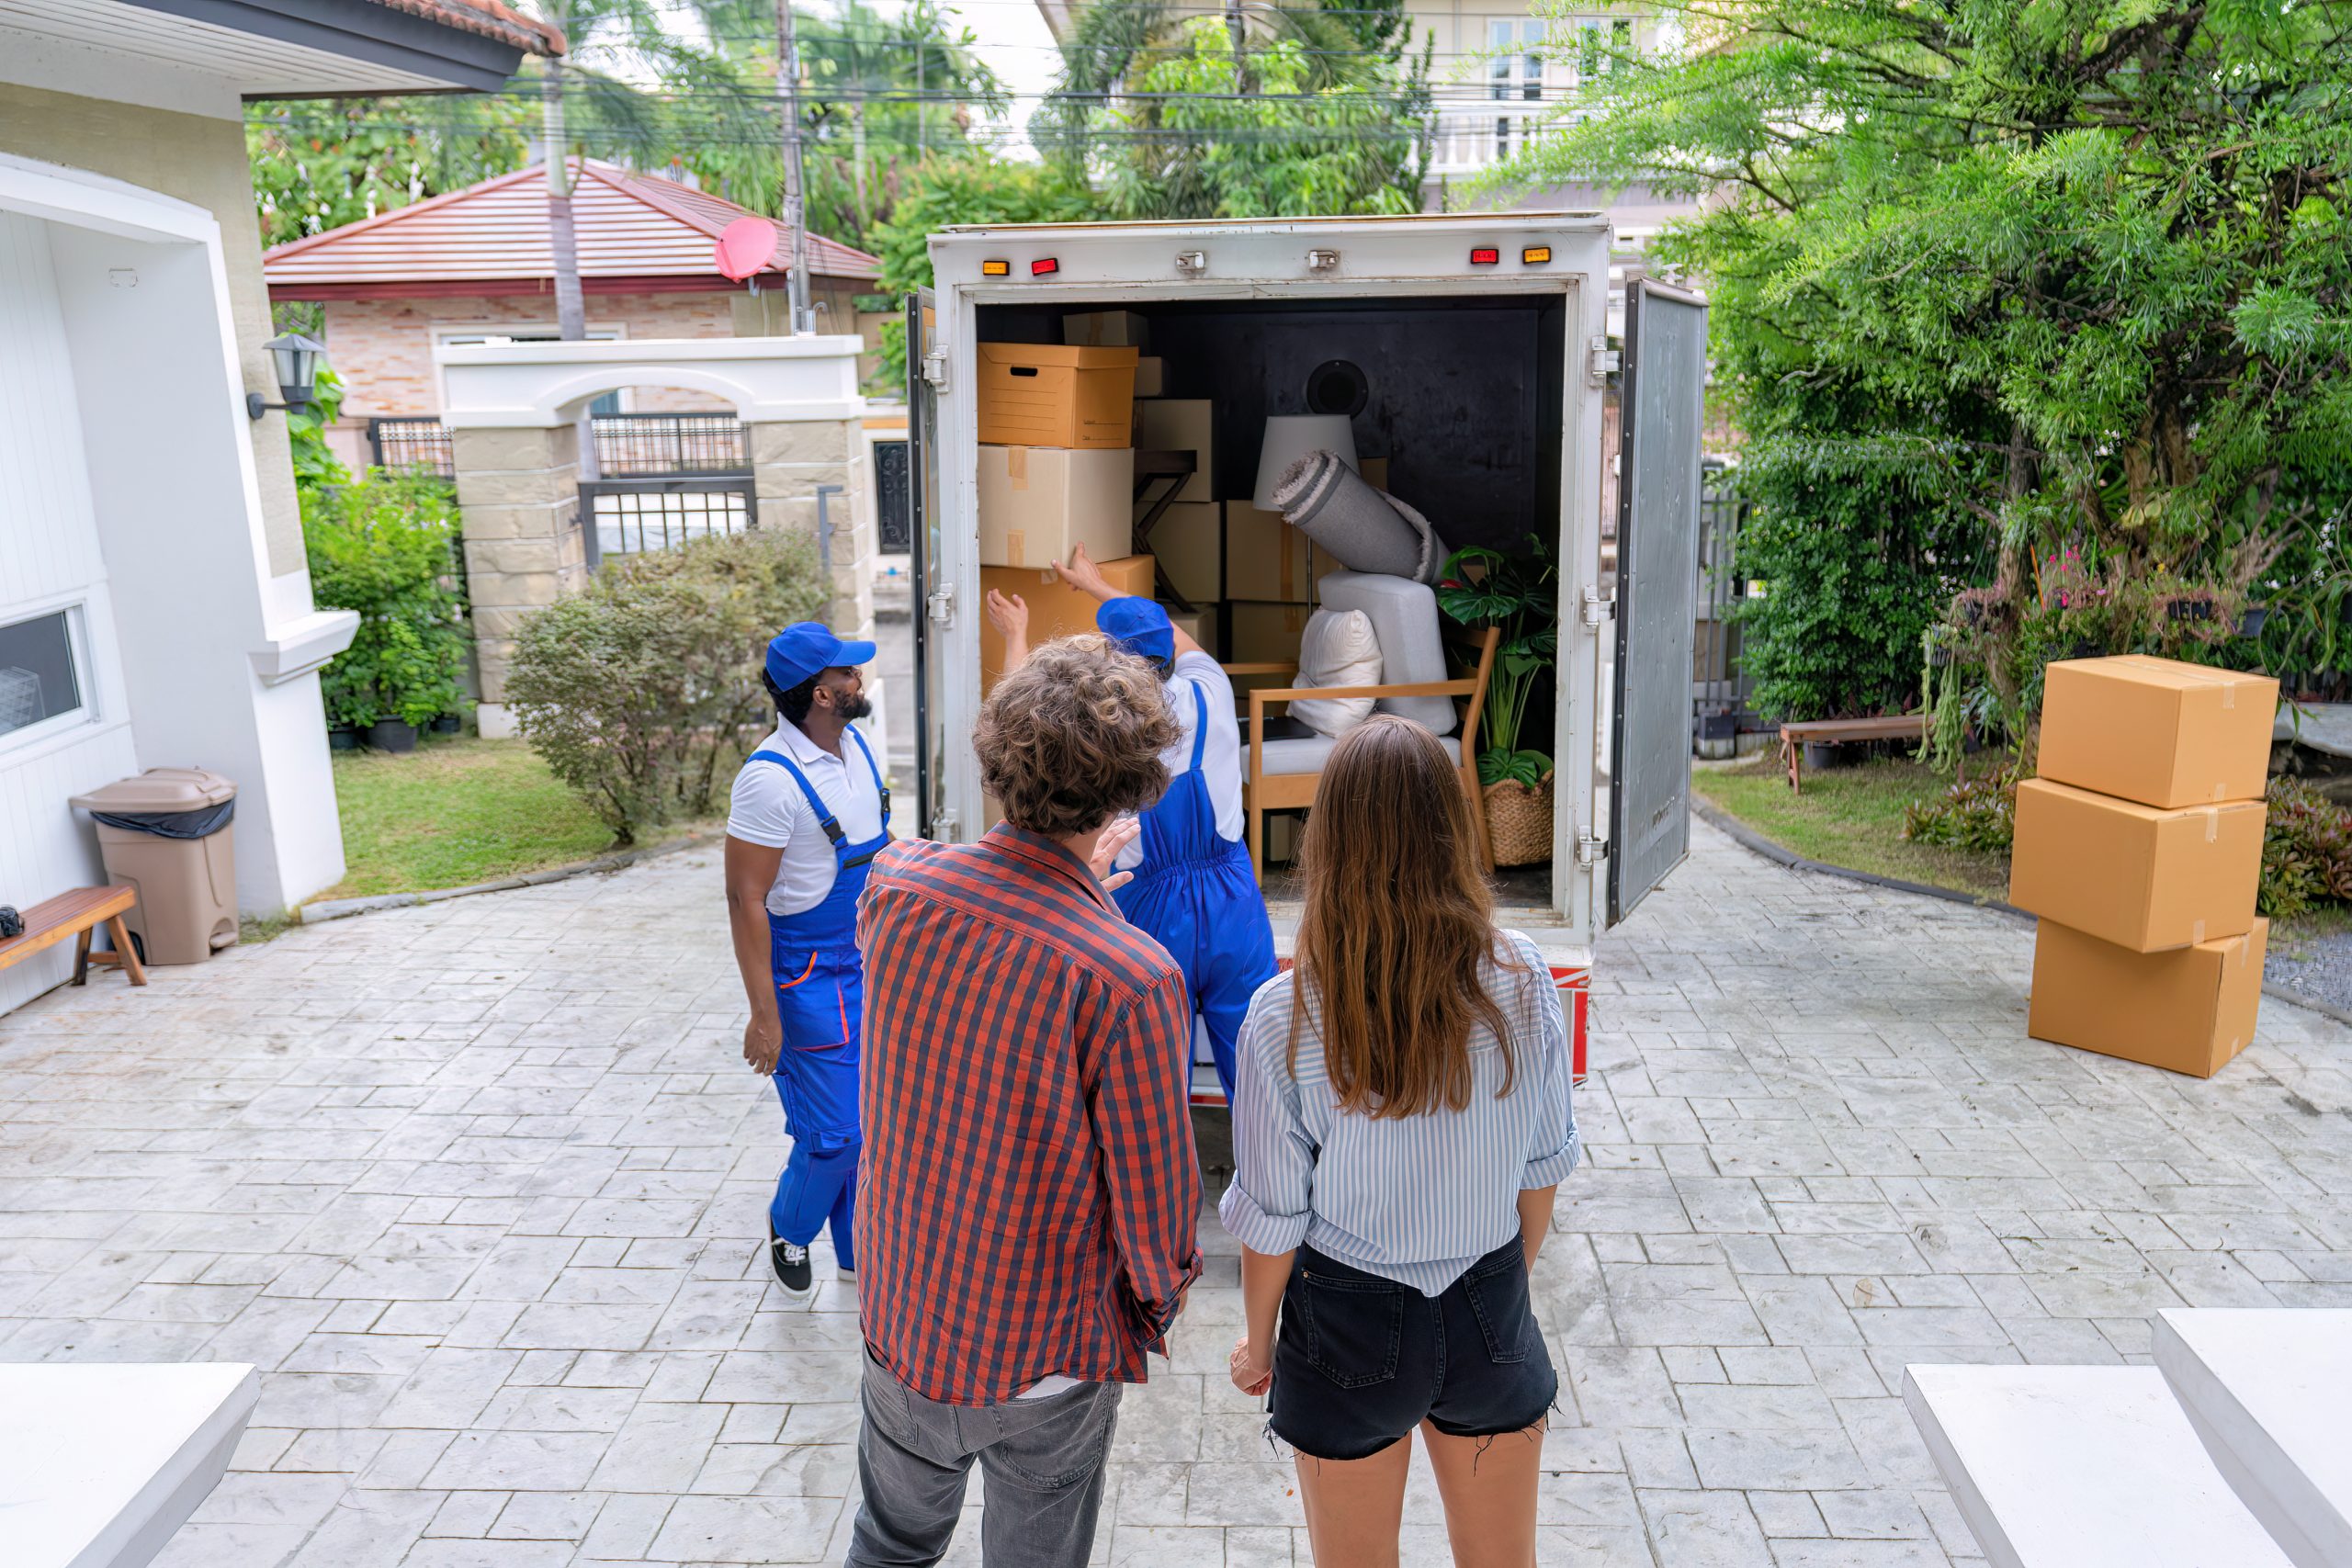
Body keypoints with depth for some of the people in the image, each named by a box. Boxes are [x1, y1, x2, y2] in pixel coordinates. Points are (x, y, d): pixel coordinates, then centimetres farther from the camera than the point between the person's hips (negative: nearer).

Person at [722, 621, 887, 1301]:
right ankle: (788, 1231, 30)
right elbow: (745, 899, -20)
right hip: (810, 977, -7)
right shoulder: (771, 778, -22)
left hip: (871, 964, 7)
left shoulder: (856, 747, 3)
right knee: (833, 1135, 0)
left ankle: (858, 1255, 32)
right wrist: (763, 1015, -19)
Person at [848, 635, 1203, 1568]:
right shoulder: (1132, 981, -29)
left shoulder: (894, 889, -16)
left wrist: (1069, 890, 19)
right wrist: (1159, 1299, 3)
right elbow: (1155, 1208, -18)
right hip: (1046, 1353, -4)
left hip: (899, 1320, 4)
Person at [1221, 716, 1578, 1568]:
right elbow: (1542, 1168, -2)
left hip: (1350, 1325, -2)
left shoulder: (1284, 1017, -22)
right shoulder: (1522, 981, -15)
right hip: (1490, 1315, 2)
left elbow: (1270, 1223, -13)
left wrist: (1258, 1341, 6)